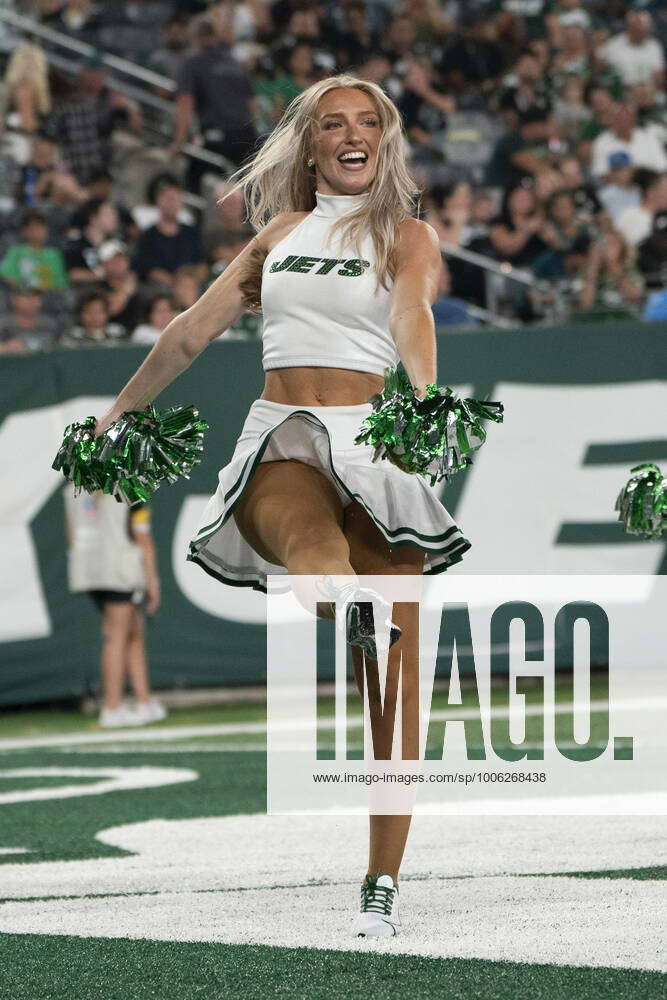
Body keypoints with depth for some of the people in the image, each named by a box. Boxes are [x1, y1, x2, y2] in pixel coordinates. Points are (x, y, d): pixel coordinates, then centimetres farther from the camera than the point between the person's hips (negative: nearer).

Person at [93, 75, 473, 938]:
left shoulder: (406, 236, 6)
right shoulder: (283, 231, 19)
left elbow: (411, 316, -17)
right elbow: (194, 328, 27)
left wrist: (422, 393, -37)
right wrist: (118, 412, 30)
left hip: (368, 439, -3)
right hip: (279, 438, 3)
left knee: (393, 675, -8)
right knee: (302, 527, -39)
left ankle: (382, 885, -5)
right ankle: (348, 606, -72)